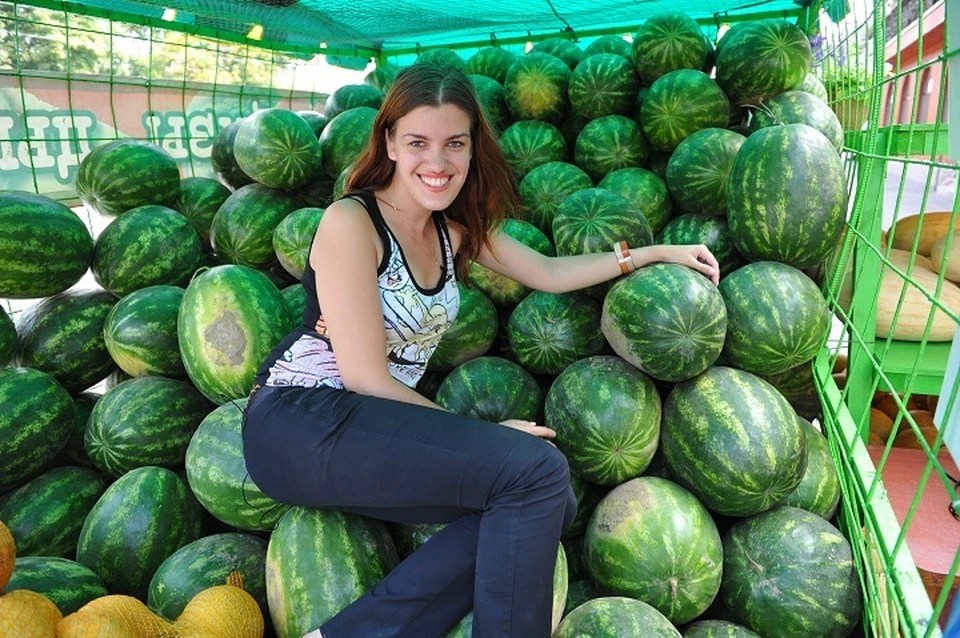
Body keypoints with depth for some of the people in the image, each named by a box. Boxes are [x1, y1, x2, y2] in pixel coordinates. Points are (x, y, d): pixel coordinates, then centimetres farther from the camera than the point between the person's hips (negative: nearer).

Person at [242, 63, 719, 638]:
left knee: (549, 506, -11)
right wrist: (478, 434, -9)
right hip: (299, 424, -7)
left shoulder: (456, 227, 10)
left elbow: (549, 273, 14)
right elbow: (366, 378, -16)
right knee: (536, 470, -21)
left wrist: (657, 252, 13)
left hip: (374, 428, 8)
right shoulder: (351, 222, -13)